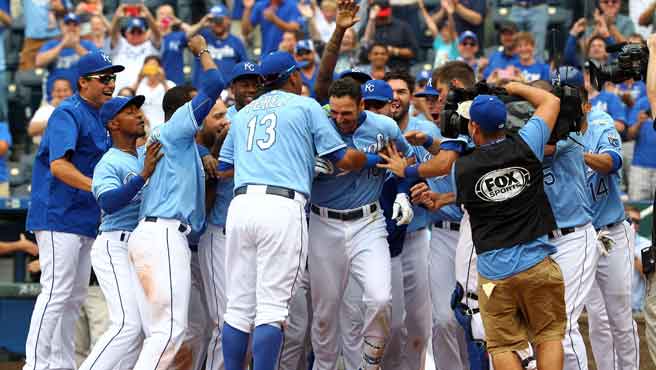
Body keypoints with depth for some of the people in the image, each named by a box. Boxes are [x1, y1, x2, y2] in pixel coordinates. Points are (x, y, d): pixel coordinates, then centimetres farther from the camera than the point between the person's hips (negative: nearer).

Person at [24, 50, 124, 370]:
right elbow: (58, 166, -24)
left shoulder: (100, 117, 17)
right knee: (57, 291, -13)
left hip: (86, 220, 10)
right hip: (58, 216, -10)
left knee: (75, 296, 12)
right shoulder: (68, 114, -12)